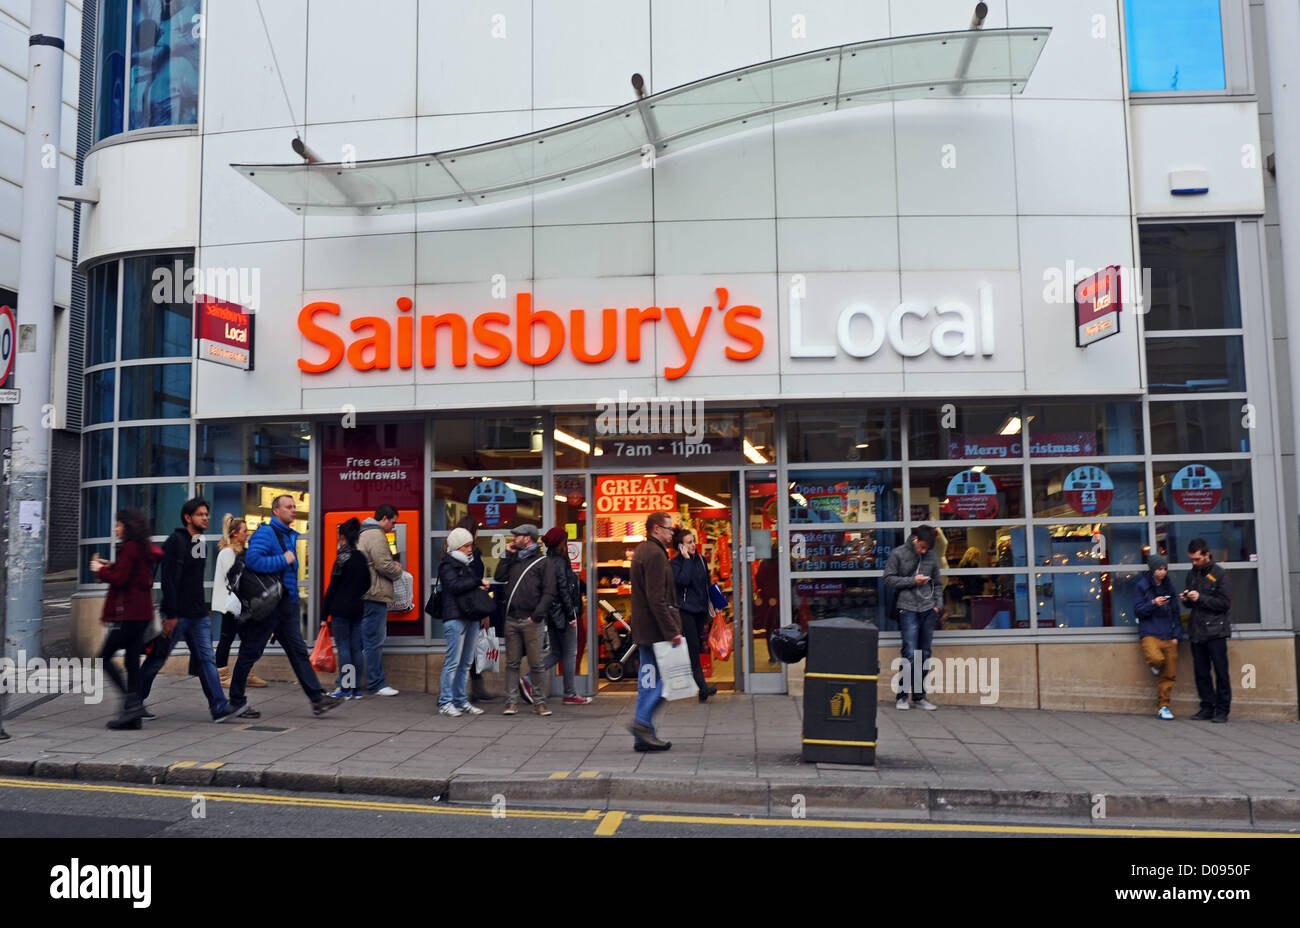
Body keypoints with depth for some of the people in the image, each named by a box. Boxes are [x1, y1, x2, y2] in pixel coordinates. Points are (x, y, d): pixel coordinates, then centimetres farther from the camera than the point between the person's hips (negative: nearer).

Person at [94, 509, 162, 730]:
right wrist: (110, 567, 15)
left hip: (128, 613, -9)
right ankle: (133, 715, 7)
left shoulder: (129, 548, -12)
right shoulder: (145, 548, 16)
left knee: (105, 657, -1)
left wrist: (100, 570, 0)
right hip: (142, 612, 9)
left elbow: (119, 580, -16)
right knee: (133, 662, 8)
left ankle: (132, 701, -10)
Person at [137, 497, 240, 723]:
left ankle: (219, 706, -8)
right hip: (177, 615, -7)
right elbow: (168, 581, -17)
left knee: (206, 658, -2)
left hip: (198, 615, 7)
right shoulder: (175, 542, -11)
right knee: (157, 659, 6)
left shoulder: (201, 544, 15)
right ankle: (135, 702, 23)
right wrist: (171, 615, -20)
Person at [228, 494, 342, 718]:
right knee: (250, 652, 3)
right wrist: (284, 560, -20)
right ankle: (236, 701, 15)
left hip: (287, 605, 9)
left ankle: (317, 698, 3)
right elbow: (252, 559, -26)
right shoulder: (266, 532, -12)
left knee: (299, 651, 5)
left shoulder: (290, 535, 17)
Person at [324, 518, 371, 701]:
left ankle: (345, 689, -2)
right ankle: (356, 688, 11)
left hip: (341, 609, -6)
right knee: (356, 647, 9)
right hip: (358, 609, 6)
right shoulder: (362, 557, 8)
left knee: (343, 647, -2)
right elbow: (367, 584, 12)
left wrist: (325, 612, -4)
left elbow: (333, 586, -9)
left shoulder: (343, 557, -11)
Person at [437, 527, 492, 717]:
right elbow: (455, 586, -19)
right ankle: (445, 702, -1)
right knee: (453, 662, -7)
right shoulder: (447, 565, -3)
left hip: (472, 617, 8)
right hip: (455, 617, -8)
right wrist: (478, 582, -13)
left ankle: (461, 700, 16)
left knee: (466, 662, 10)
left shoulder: (469, 564, 20)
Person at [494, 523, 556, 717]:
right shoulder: (513, 560, 20)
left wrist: (536, 616, -12)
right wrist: (507, 554, 7)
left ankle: (539, 702, 4)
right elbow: (499, 577, 8)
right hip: (511, 620, 5)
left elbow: (548, 593, -5)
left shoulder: (543, 562, 2)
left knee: (535, 664, -2)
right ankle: (511, 701, 8)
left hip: (531, 621, -5)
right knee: (512, 663, 5)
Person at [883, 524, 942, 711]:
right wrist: (912, 581, -10)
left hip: (928, 611, 4)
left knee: (925, 655, 7)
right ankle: (901, 695, 3)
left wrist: (938, 604, 7)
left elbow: (937, 583, 18)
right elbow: (888, 579, -2)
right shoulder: (898, 554, 0)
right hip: (908, 610, -4)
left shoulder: (932, 556, 11)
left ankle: (919, 696, 16)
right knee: (910, 655, -10)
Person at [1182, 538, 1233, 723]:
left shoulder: (1219, 574, -4)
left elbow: (1225, 603, -9)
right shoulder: (1192, 574, 13)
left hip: (1215, 631, -5)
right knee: (1200, 673, 6)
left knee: (1221, 672, -2)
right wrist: (1187, 599, 1)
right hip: (1196, 630, 5)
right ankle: (1207, 708, 14)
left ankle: (1222, 710, 4)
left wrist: (1200, 598, -15)